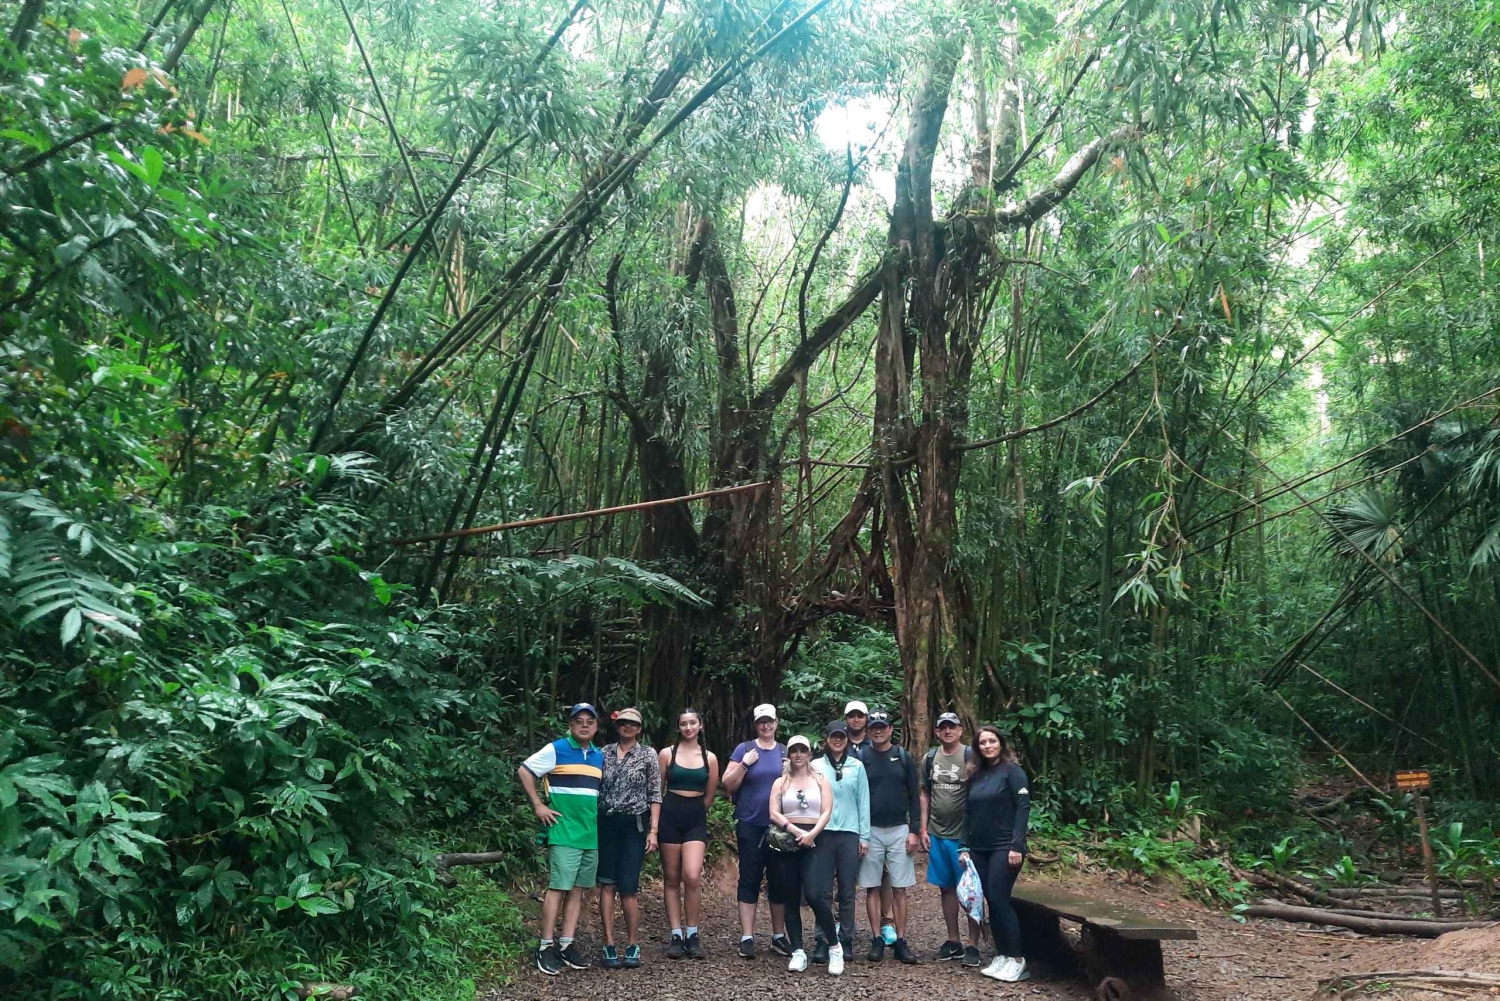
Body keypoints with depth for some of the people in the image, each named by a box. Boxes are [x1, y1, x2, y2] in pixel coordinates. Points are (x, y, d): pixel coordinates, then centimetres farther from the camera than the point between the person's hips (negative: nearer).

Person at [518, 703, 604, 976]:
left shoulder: (600, 756, 13)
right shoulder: (556, 749, -5)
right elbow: (524, 771, -5)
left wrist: (601, 816, 13)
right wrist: (538, 806, -9)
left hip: (592, 834, 6)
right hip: (564, 833, -6)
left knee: (579, 890, 7)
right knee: (558, 888, -6)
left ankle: (565, 946, 14)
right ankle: (545, 947, 2)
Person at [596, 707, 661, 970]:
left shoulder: (648, 754, 3)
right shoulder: (604, 752, 7)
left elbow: (655, 794, 1)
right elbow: (596, 788, 9)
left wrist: (653, 830, -6)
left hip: (635, 825, -2)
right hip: (606, 824, 2)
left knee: (628, 887, -5)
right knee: (607, 884, -2)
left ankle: (633, 946, 10)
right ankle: (609, 945, 4)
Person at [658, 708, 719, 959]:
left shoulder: (710, 758, 5)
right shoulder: (667, 754, 1)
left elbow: (709, 796, 13)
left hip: (696, 819, 0)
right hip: (670, 817, 0)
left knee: (692, 877, -13)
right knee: (672, 879, 3)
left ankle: (692, 935, 2)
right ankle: (676, 936, 10)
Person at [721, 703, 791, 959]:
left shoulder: (786, 752, 9)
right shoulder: (744, 749, 0)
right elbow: (728, 785, -3)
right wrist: (745, 764, -16)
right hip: (750, 826, -3)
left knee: (779, 881, 8)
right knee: (750, 880, 1)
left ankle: (778, 937, 20)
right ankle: (747, 938, 7)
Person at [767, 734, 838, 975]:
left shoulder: (821, 780, 10)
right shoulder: (780, 782, 11)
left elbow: (826, 812, 0)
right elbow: (773, 813, -1)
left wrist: (812, 834, -16)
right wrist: (797, 831, -14)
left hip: (816, 842, -2)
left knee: (815, 895, -17)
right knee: (791, 899, 4)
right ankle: (798, 952, 11)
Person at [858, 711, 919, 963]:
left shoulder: (903, 757, 3)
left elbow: (914, 796, 4)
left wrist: (913, 831, -2)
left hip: (899, 830, 1)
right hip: (870, 831, -1)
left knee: (899, 888, 4)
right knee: (872, 887, 4)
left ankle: (900, 941, 10)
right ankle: (877, 940, 12)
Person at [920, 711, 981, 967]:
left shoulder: (970, 756, -8)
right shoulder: (930, 758, 6)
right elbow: (925, 794, 11)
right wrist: (923, 829, 6)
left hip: (964, 834, -4)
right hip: (937, 834, 5)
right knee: (946, 888, 12)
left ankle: (973, 945, 11)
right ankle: (953, 941, 23)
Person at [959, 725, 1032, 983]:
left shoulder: (1012, 770, -4)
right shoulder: (976, 775, 12)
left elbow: (1023, 807, -11)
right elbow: (968, 813, 15)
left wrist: (1017, 845, -18)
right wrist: (965, 847, 9)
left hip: (1004, 848, -6)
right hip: (979, 849, 6)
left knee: (1000, 900, -8)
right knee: (991, 902, 6)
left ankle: (1017, 960, 2)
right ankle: (1001, 956, 15)